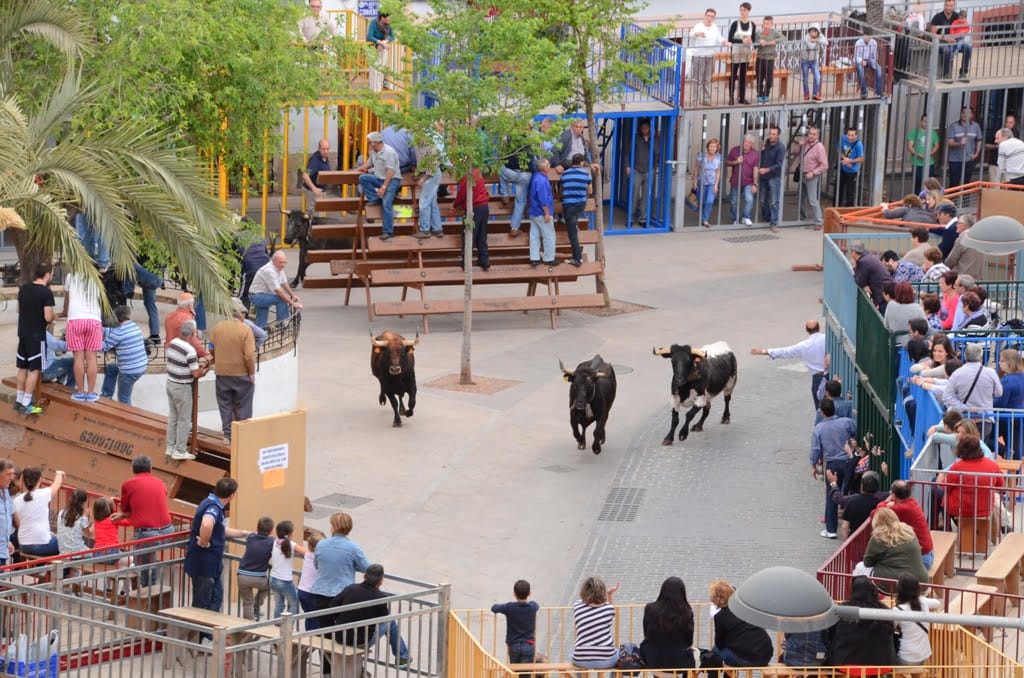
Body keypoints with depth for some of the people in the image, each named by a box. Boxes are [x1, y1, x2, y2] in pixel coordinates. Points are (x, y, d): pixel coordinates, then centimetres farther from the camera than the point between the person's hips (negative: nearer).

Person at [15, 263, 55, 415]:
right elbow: (48, 317, -19)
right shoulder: (46, 292, -16)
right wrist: (52, 317, 2)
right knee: (34, 370, -1)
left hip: (23, 333, 7)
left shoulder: (23, 288, 6)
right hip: (37, 335, -7)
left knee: (23, 368, 16)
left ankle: (19, 401, 22)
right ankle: (26, 405, -2)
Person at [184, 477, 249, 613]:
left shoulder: (214, 505, 11)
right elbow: (206, 525, -46)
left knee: (216, 597, 20)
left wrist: (244, 533, 32)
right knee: (201, 604, 1)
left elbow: (221, 530, 27)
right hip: (203, 564, -10)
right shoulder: (213, 507, -22)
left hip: (211, 564, 10)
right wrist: (204, 543, -29)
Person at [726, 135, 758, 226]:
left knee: (750, 199, -18)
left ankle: (746, 217, 0)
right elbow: (727, 162, 6)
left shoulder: (755, 153, -5)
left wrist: (754, 184, -11)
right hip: (735, 181, 2)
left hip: (748, 182, -2)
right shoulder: (735, 150, -1)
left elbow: (755, 169, -8)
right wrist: (736, 162, -15)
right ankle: (735, 220, 26)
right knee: (734, 202, 9)